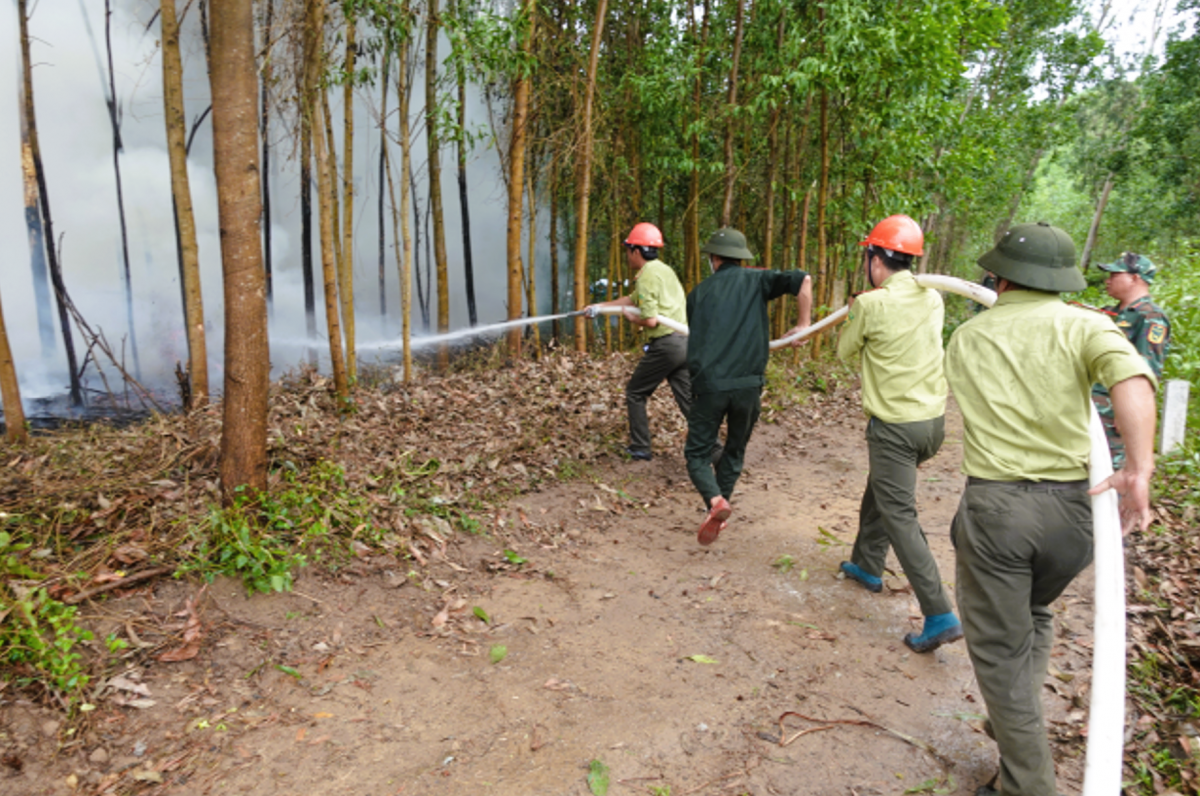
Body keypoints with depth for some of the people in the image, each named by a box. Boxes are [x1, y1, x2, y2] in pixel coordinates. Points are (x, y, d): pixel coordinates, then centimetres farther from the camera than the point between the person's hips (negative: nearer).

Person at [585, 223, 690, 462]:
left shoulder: (647, 276, -11)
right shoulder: (663, 269, 19)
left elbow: (650, 320, -19)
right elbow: (632, 299, 30)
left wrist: (631, 318, 1)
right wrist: (599, 306, 34)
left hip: (666, 344, -8)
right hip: (685, 342, 8)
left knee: (635, 393, 10)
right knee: (688, 400, 9)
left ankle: (640, 449, 15)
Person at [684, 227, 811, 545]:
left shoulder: (699, 292, 10)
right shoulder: (755, 280, 7)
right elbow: (802, 280, -5)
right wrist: (803, 325, 5)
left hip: (709, 384, -1)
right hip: (748, 384, 1)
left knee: (698, 452, 8)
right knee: (734, 452, 20)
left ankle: (715, 501, -19)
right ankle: (718, 515, 25)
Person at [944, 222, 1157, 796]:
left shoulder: (966, 338, 6)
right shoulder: (1083, 326, 0)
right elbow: (1130, 376, -19)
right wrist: (1138, 469, -25)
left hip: (993, 506, -1)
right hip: (1069, 507, 2)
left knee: (999, 647, 12)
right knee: (1034, 615, 30)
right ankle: (1013, 724, 39)